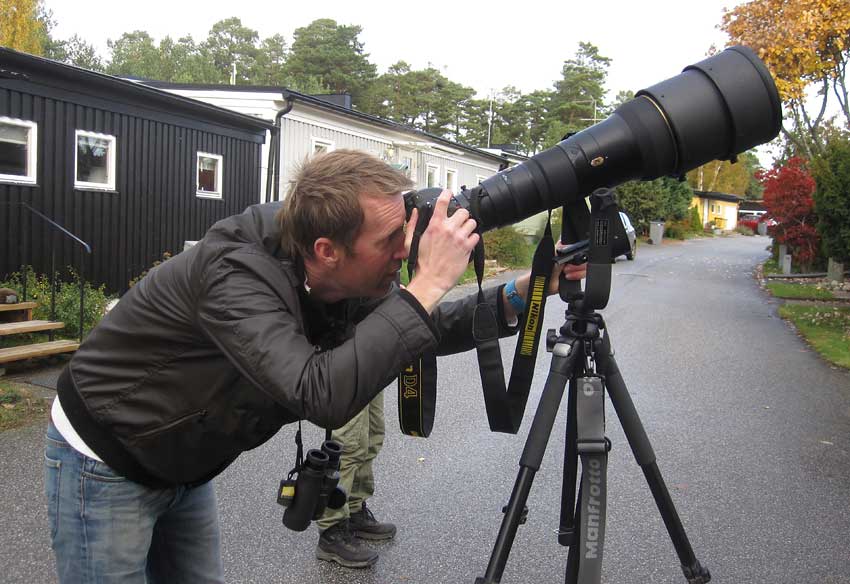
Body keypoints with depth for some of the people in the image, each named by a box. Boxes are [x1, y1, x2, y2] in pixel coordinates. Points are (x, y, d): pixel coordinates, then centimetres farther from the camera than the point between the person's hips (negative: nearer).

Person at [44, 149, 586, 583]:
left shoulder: (347, 286, -13)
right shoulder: (236, 276, -34)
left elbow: (430, 328, -3)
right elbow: (324, 396, -46)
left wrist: (522, 292, -17)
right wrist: (429, 282, -42)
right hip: (103, 467, -6)